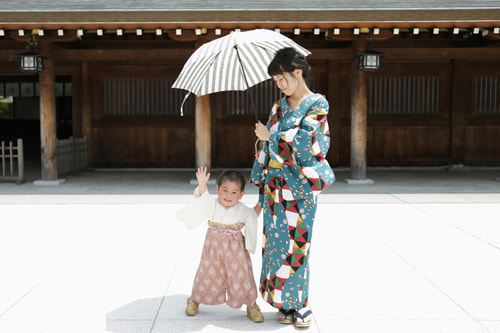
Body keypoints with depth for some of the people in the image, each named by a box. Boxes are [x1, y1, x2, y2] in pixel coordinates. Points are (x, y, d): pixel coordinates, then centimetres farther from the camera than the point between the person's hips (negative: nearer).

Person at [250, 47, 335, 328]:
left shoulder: (318, 104, -3)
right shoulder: (279, 107, 12)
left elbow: (302, 138, -17)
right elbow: (265, 148, 12)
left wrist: (269, 136, -5)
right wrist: (260, 185, 10)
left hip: (301, 185, -5)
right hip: (274, 184, 5)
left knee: (296, 243, -1)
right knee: (276, 241, 5)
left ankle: (299, 304, 14)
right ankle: (285, 303, 17)